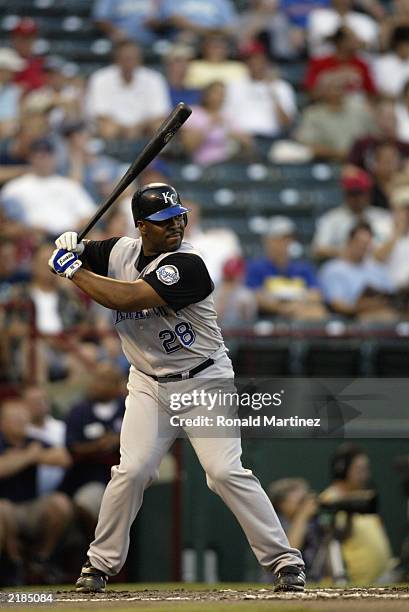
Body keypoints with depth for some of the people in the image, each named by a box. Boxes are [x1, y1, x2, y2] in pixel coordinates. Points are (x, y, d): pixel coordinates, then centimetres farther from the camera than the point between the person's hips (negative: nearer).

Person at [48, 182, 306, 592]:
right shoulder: (120, 252, 0)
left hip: (203, 382, -4)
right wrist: (69, 248, -12)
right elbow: (75, 259, 13)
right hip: (148, 385, 5)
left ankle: (284, 560, -8)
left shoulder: (187, 265, -22)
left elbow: (125, 298, -30)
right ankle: (101, 563, 7)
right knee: (131, 470, -9)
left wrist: (74, 271, -21)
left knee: (226, 471, -14)